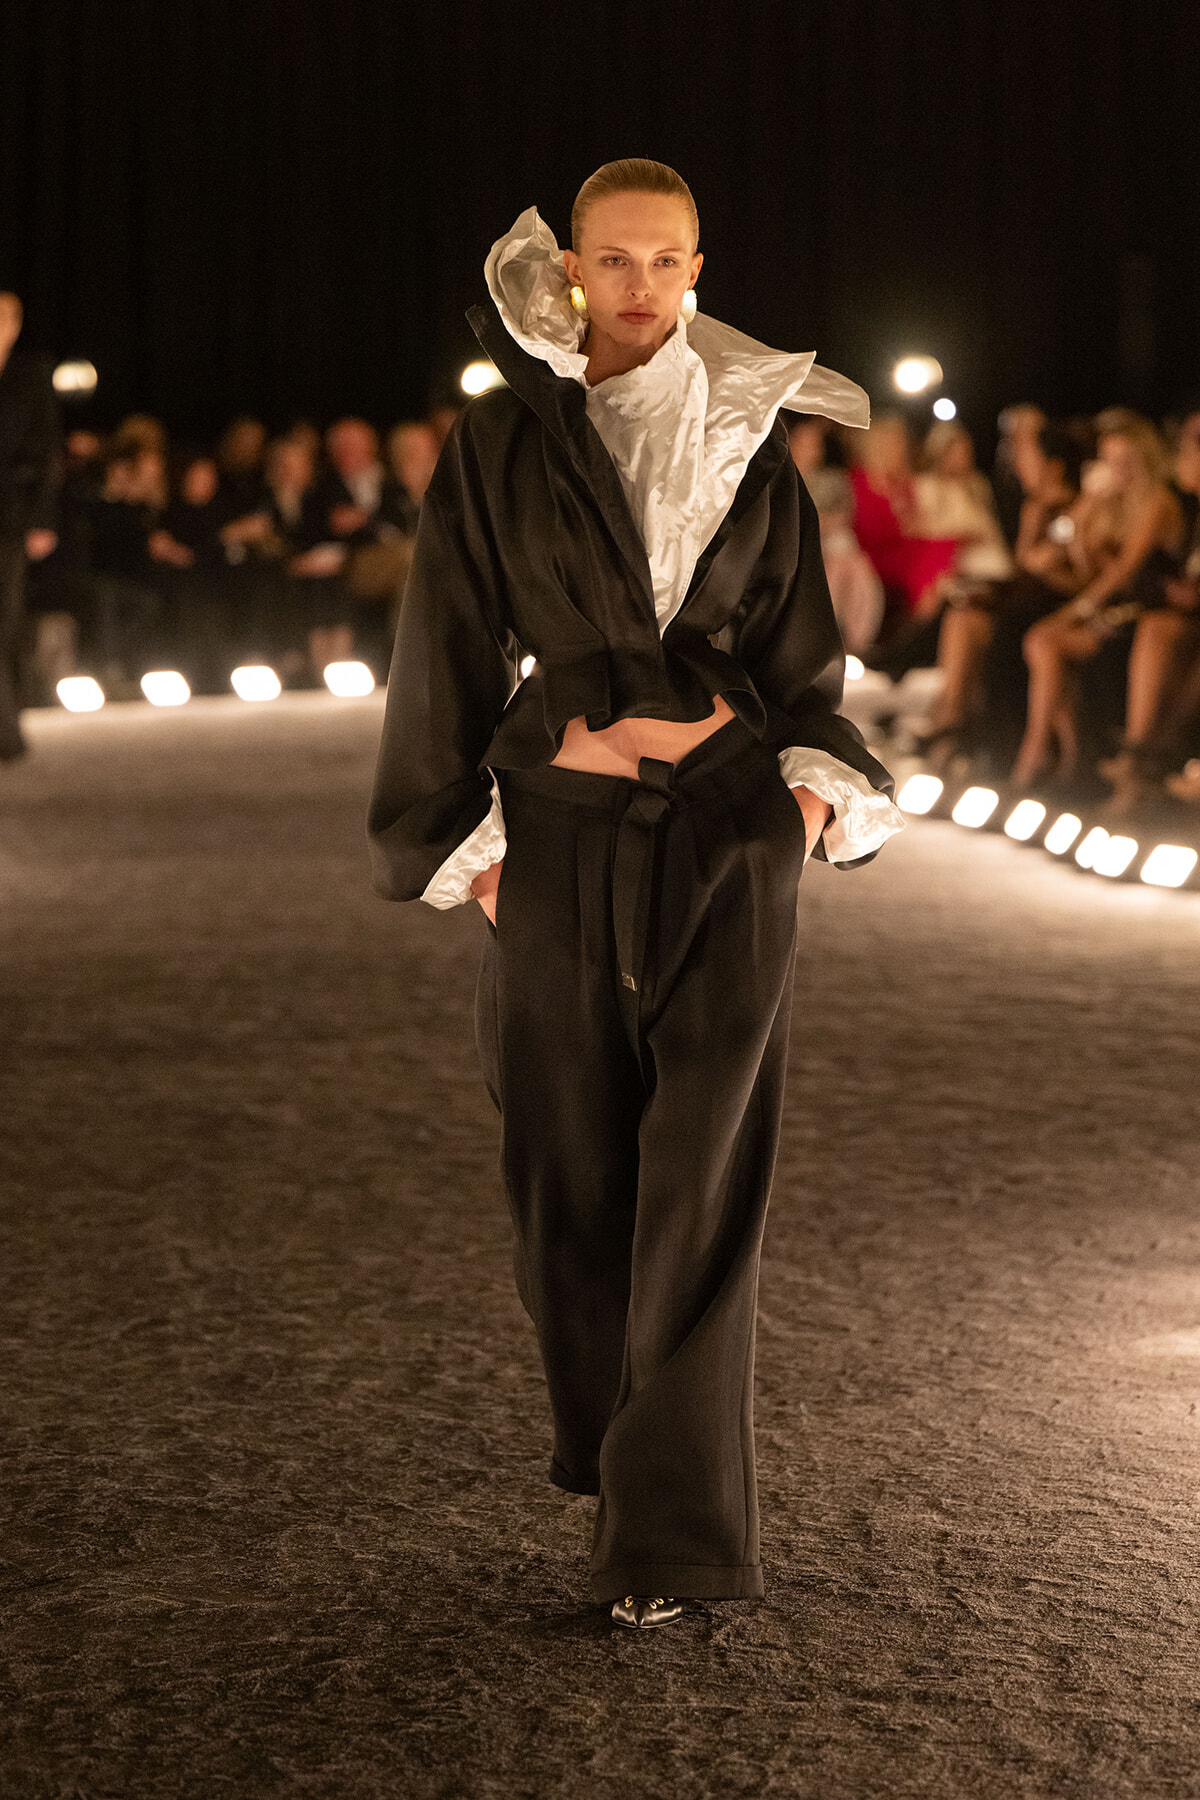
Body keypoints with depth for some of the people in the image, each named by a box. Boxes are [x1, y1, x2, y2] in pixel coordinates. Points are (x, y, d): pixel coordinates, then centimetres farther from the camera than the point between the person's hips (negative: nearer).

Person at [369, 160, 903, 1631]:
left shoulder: (753, 447, 5)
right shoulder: (502, 445, 2)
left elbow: (797, 645, 12)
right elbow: (454, 645, 5)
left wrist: (817, 776, -4)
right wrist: (466, 835, 3)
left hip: (729, 824, 0)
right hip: (562, 834, 1)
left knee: (702, 1174, -6)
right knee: (574, 1165, 7)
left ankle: (672, 1519, -3)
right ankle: (611, 1441, 30)